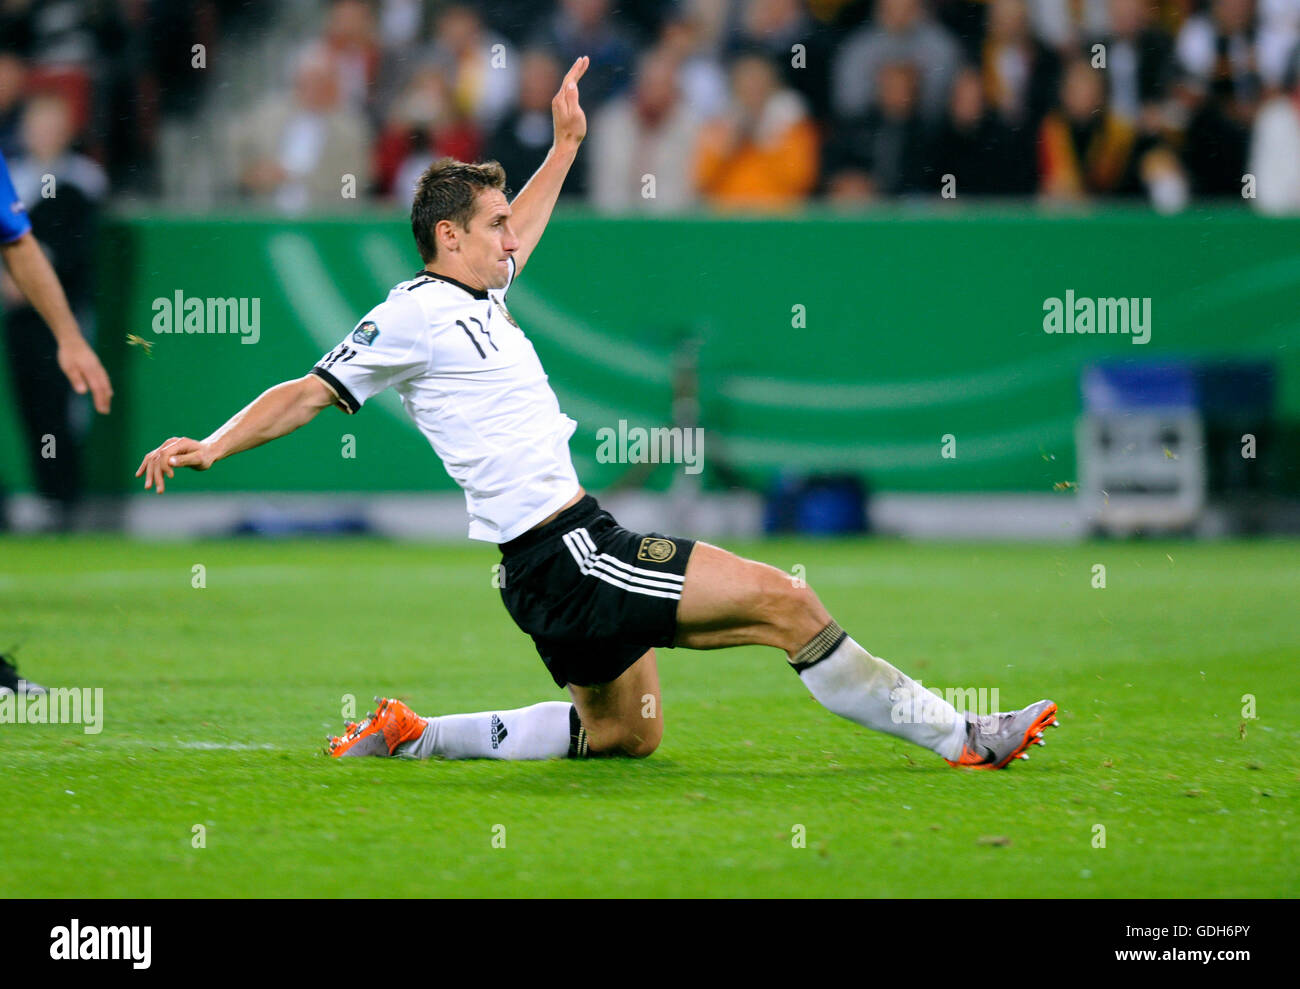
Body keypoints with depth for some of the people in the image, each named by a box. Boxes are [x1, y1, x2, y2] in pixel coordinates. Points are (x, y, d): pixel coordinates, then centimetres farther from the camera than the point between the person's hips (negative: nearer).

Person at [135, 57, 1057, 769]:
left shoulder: (477, 298, 18)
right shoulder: (412, 315, -8)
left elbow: (519, 229, 38)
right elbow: (312, 393, -8)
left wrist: (566, 144, 41)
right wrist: (211, 448, -16)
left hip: (578, 547, 11)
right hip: (562, 553, -11)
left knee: (626, 733, 17)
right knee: (781, 599, -13)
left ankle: (411, 737, 16)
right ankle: (956, 735, -8)